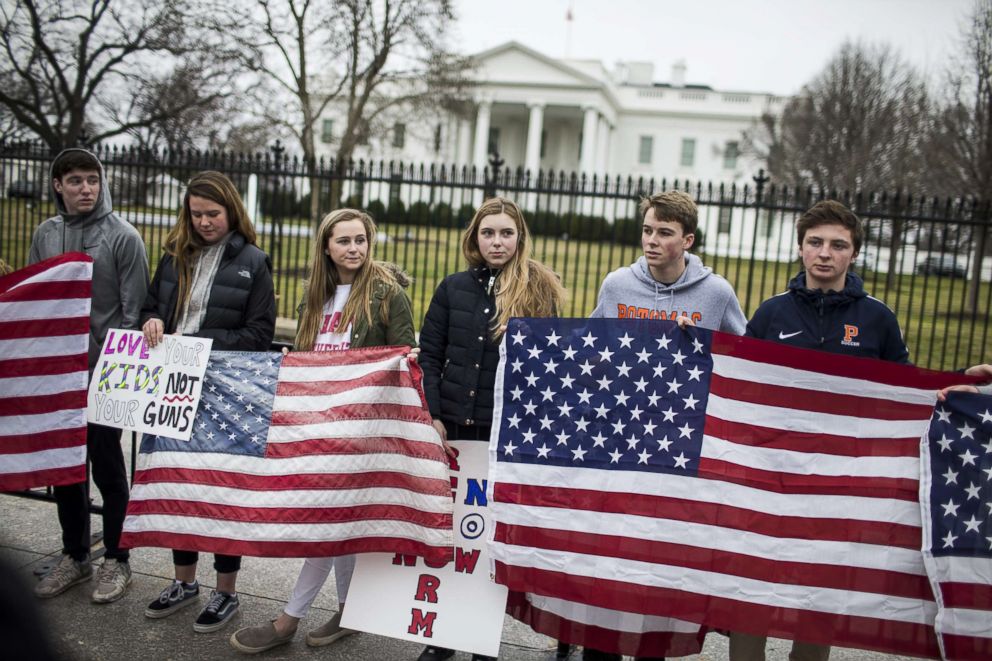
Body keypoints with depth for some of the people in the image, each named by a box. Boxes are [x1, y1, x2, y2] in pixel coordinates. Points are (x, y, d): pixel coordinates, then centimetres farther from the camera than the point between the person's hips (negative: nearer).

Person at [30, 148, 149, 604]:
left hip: (106, 371, -5)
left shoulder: (123, 237, -7)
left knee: (106, 463, 3)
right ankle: (74, 555, 27)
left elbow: (134, 311, -8)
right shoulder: (45, 235, 8)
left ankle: (116, 559, 17)